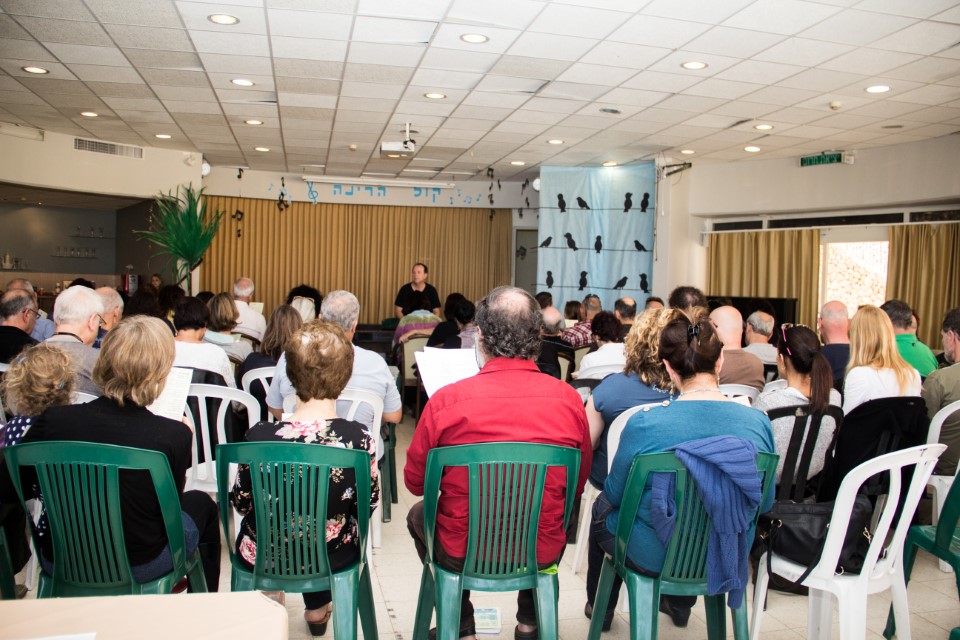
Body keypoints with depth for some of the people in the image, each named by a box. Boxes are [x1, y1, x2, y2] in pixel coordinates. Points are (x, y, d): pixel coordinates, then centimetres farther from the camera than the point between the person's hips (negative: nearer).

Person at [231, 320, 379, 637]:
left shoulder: (259, 437, -26)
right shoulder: (359, 438, -26)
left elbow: (240, 503, -9)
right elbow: (369, 503, -9)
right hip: (333, 559, 0)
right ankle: (317, 608, 50)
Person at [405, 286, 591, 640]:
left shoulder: (447, 400, -19)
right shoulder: (569, 399, -13)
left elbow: (414, 482, -4)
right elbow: (578, 484, 2)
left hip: (463, 553, -2)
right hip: (542, 553, 2)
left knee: (418, 515, 31)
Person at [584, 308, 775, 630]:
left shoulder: (645, 424, -26)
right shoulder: (758, 422, -15)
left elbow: (615, 494, -10)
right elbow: (764, 503, -1)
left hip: (654, 556, -4)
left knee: (601, 507, 27)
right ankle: (680, 604, 57)